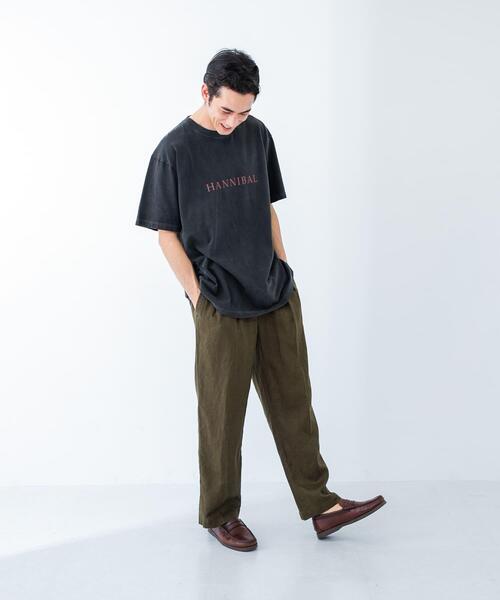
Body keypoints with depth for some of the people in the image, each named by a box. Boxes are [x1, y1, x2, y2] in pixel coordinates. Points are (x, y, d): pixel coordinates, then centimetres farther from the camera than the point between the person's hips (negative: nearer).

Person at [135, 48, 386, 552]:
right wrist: (198, 297, -8)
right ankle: (219, 514, 22)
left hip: (276, 296, 5)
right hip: (221, 306, -5)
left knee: (293, 401, 10)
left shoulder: (257, 135, 7)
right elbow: (166, 232, -4)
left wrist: (284, 269, 9)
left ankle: (320, 505, 20)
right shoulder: (174, 150, -7)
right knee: (222, 413, 5)